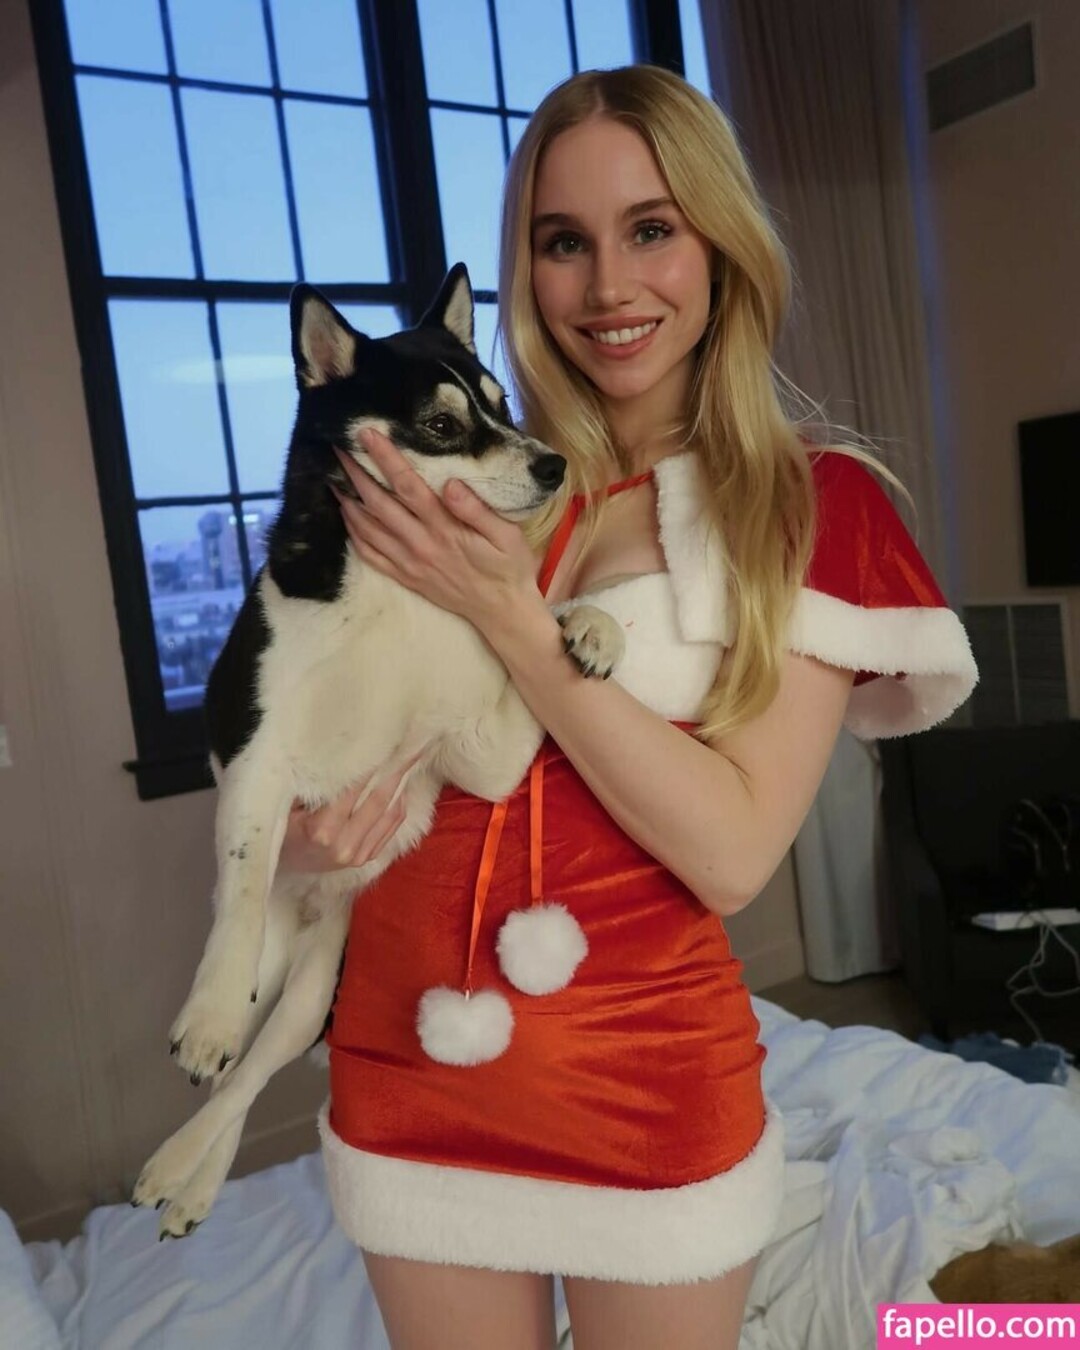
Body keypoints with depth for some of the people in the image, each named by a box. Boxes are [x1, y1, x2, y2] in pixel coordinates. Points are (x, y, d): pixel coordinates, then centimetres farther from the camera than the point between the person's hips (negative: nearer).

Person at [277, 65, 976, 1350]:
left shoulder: (811, 507, -6)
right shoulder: (467, 480, 2)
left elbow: (735, 850, -16)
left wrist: (517, 624, -21)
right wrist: (309, 827, -12)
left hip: (646, 1077, -2)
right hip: (407, 1060, 3)